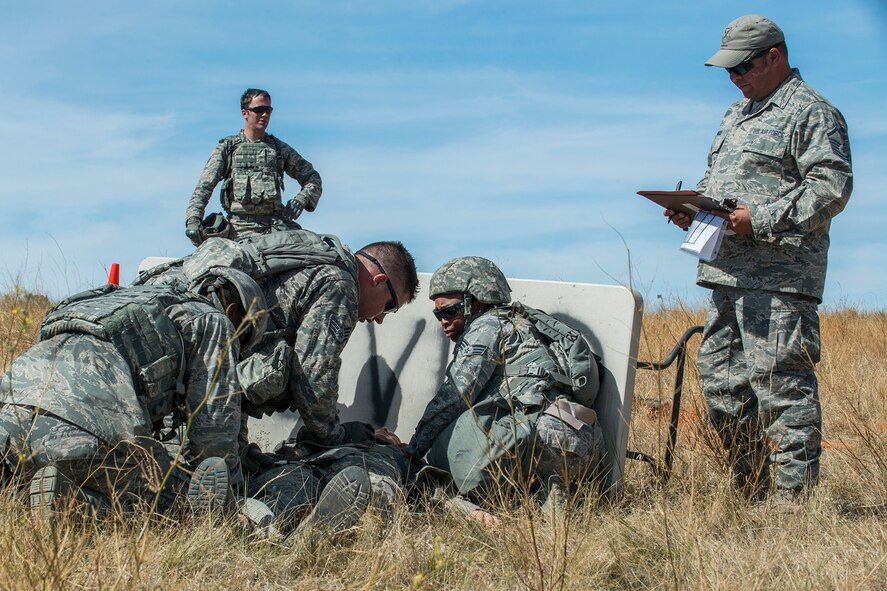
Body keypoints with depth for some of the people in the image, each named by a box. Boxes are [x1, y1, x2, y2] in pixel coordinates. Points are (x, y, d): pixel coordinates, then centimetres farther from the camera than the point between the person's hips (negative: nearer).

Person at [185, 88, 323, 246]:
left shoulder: (280, 149, 22)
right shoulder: (227, 147, 17)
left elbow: (313, 179, 26)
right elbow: (204, 186, 8)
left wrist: (302, 200, 4)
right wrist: (193, 220, -8)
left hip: (277, 225, 2)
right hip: (240, 229, -2)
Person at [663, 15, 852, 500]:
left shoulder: (811, 113, -4)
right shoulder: (737, 114, 24)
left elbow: (832, 186, -14)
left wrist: (763, 219, -20)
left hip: (778, 277, -9)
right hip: (728, 275, 9)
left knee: (779, 379, -10)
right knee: (718, 371, 11)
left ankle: (795, 495, -3)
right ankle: (751, 490, 21)